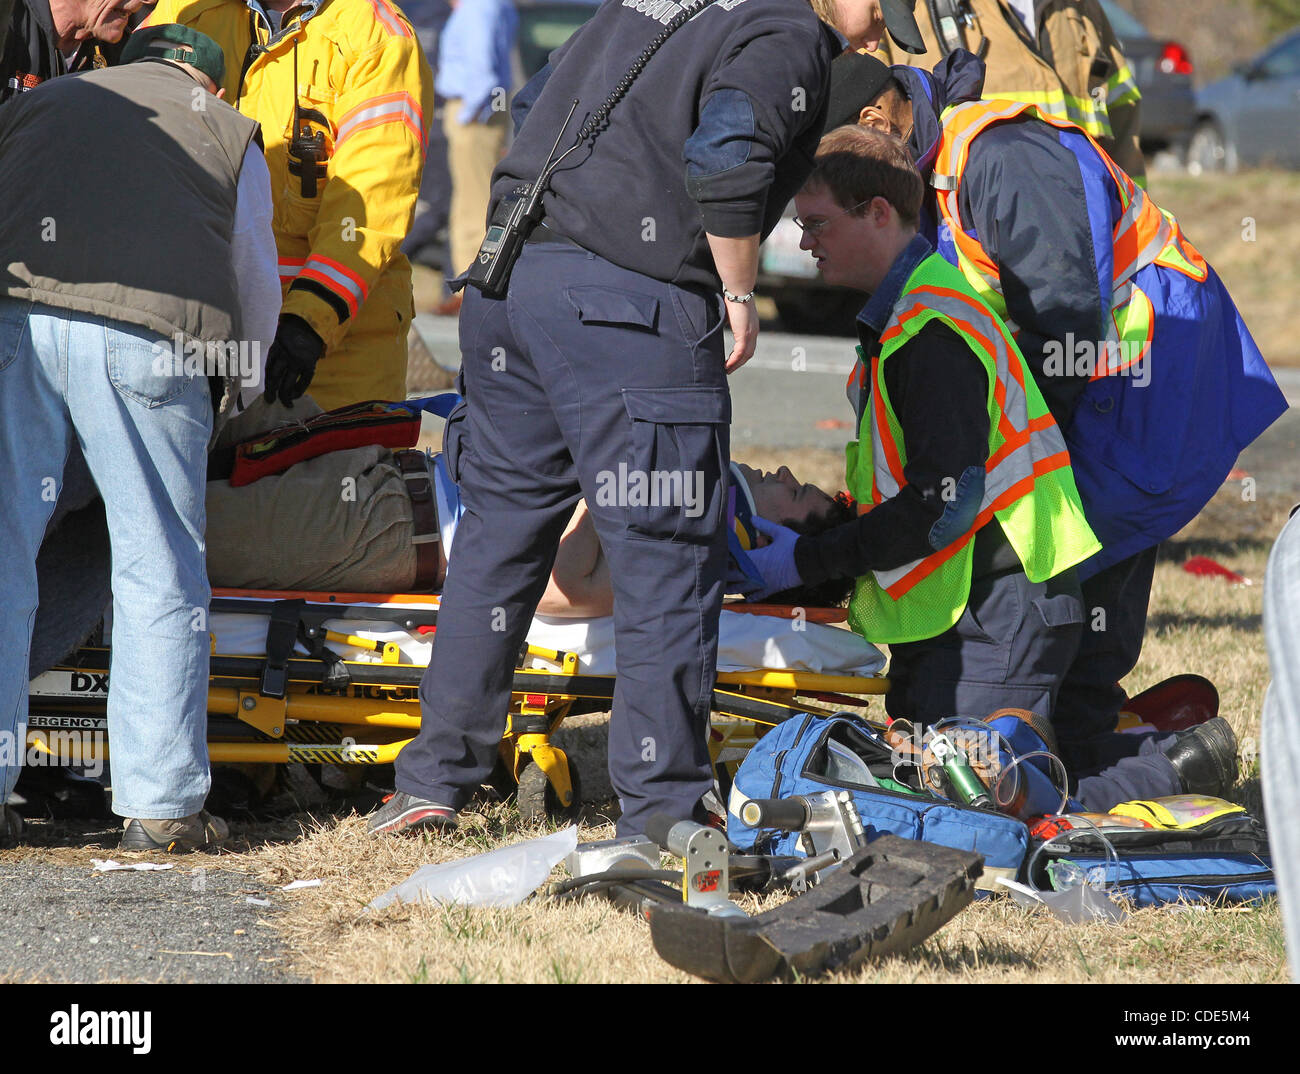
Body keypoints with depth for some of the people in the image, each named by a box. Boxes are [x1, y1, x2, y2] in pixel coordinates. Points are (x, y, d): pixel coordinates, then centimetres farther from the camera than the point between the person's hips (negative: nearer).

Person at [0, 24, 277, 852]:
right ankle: (161, 804, 6)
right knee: (160, 570, 6)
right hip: (150, 340, -2)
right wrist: (237, 393, 46)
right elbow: (256, 282, 29)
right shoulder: (230, 133, 25)